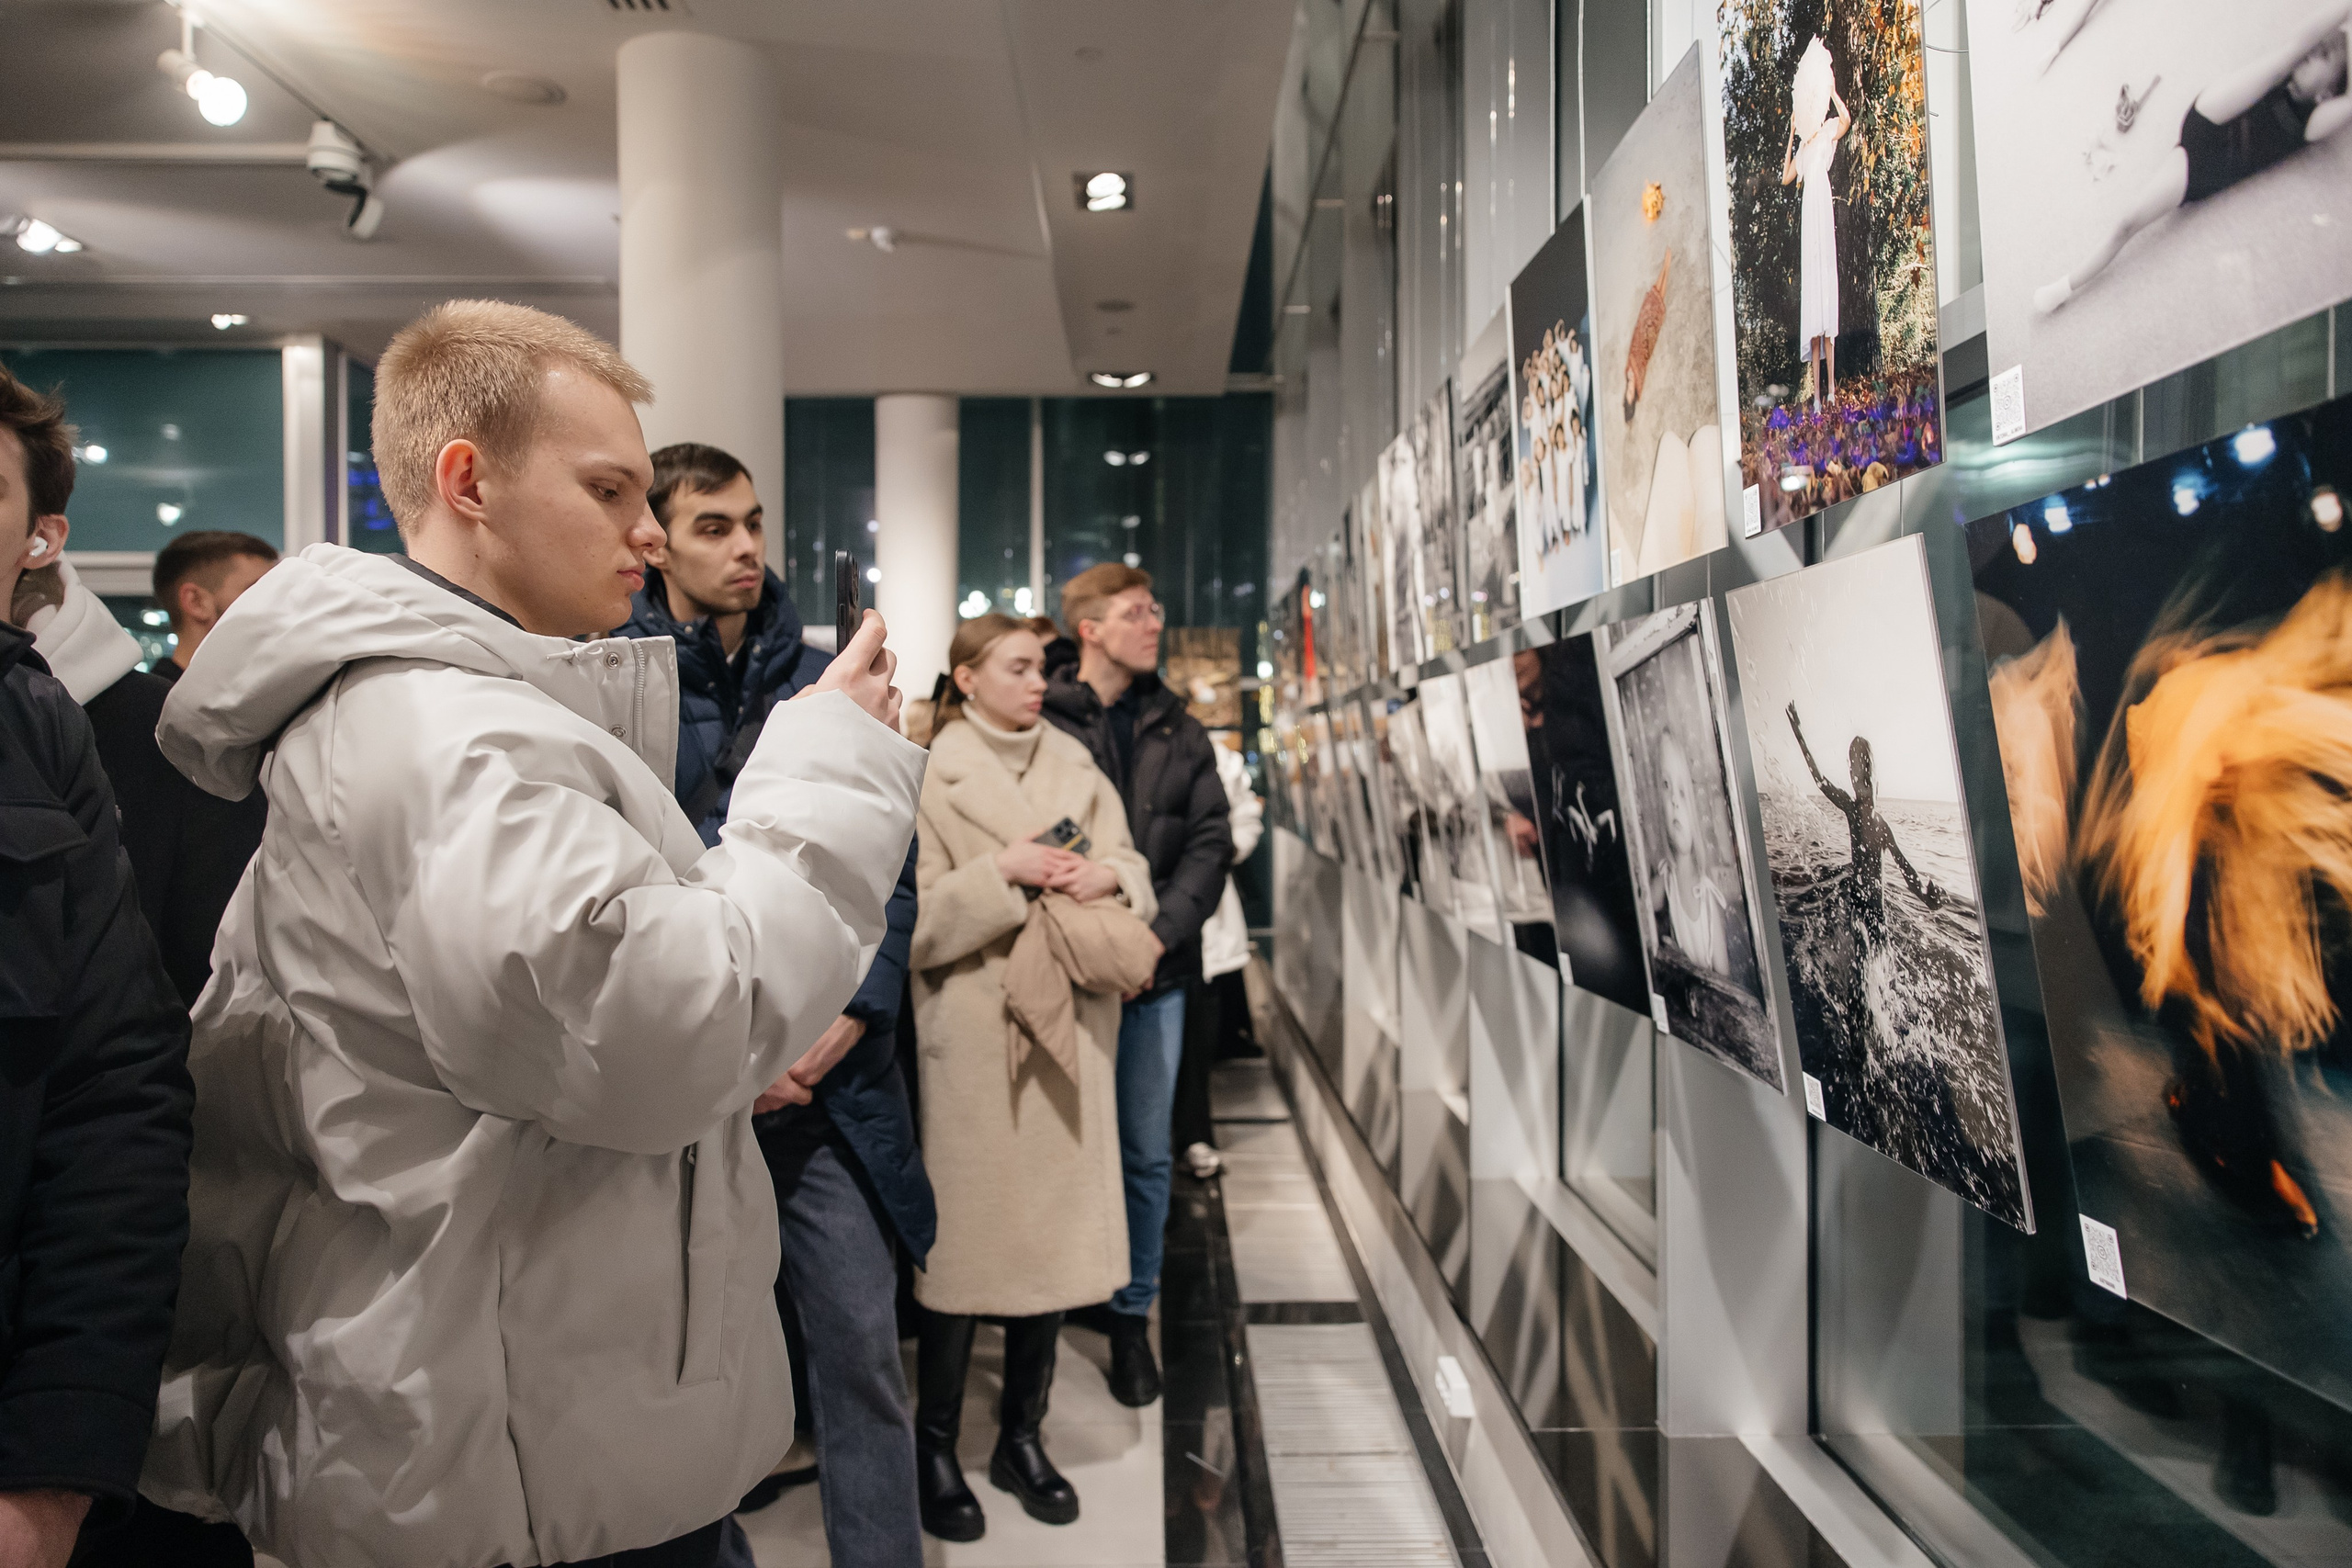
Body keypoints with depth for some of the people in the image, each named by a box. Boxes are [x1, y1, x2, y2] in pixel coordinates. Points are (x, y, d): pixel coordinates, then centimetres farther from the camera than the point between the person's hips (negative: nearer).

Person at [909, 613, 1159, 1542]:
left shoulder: (1074, 766, 12)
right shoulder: (930, 778, -3)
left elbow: (1135, 875, 12)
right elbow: (915, 925, -8)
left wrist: (1107, 874, -9)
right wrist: (1002, 873, -19)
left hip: (1070, 1027, 5)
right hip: (974, 1036, -4)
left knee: (1056, 1228, 9)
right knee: (966, 1232, 0)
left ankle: (1022, 1437, 25)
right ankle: (935, 1447, 18)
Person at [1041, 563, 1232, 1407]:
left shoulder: (1179, 733, 9)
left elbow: (1210, 843, 5)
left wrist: (1157, 935, -8)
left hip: (1155, 972, 3)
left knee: (1146, 1153, 10)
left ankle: (1132, 1317, 25)